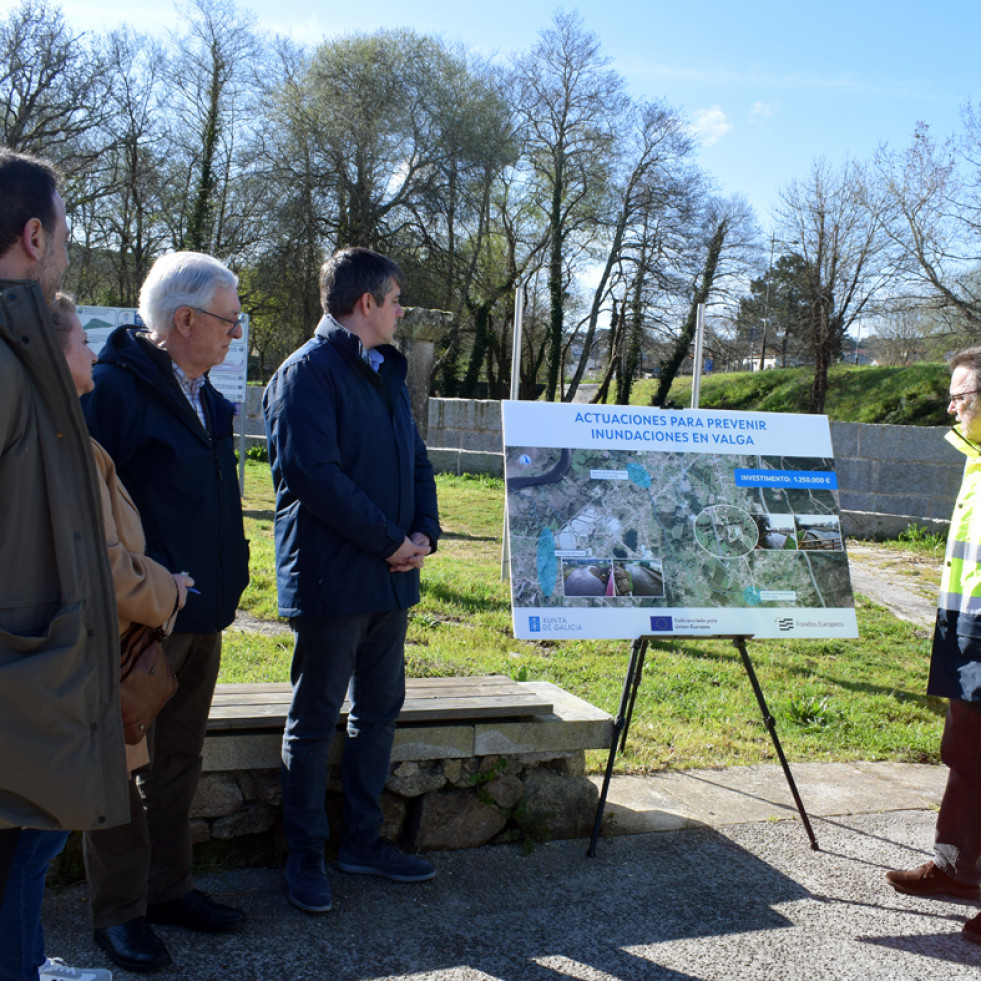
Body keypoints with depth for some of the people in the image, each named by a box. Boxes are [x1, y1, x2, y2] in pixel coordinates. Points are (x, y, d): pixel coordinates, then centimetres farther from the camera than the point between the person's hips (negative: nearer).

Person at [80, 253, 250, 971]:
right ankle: (120, 910, 20)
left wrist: (221, 585, 16)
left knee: (178, 758, 18)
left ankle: (168, 886, 33)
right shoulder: (114, 387, -16)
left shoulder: (202, 395, 11)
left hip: (201, 615, 9)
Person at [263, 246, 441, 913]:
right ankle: (305, 856, 19)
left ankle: (363, 840, 30)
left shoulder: (389, 372, 16)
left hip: (392, 579, 9)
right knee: (316, 721, 4)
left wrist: (425, 532, 0)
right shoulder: (308, 371, -12)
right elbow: (313, 474, -21)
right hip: (331, 577, -8)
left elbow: (417, 461, 18)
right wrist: (391, 540, -17)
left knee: (380, 710, 16)